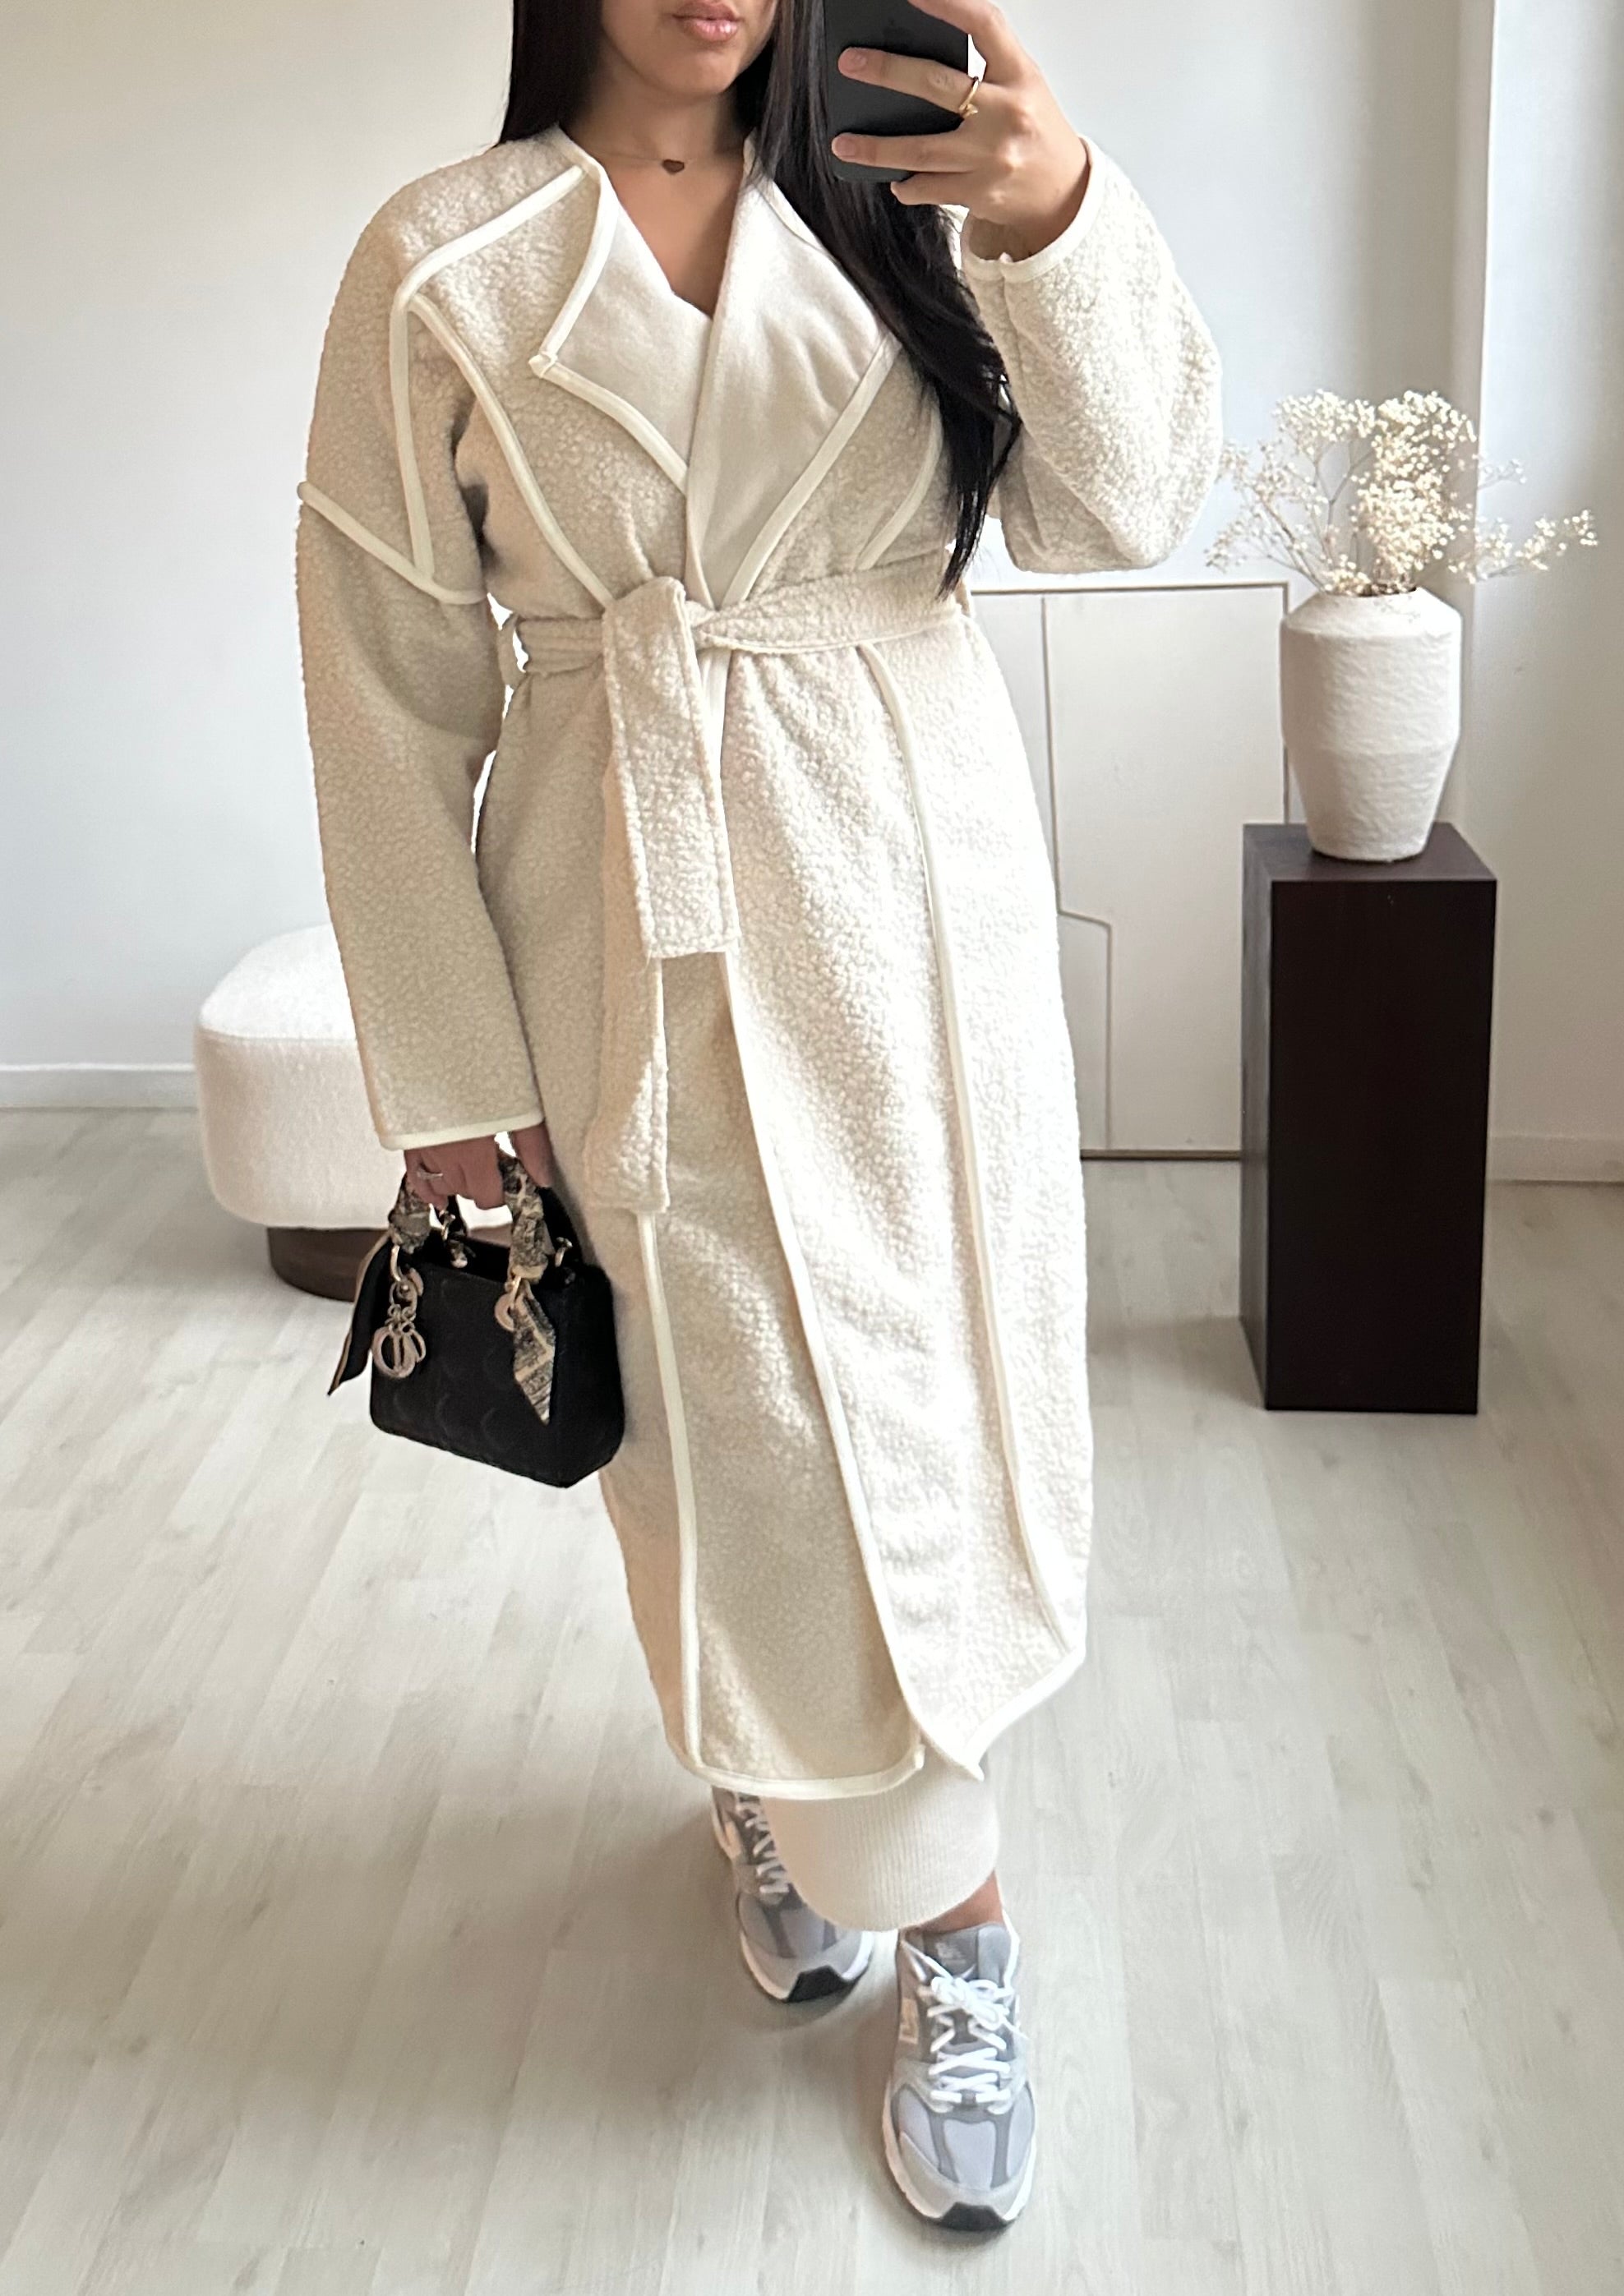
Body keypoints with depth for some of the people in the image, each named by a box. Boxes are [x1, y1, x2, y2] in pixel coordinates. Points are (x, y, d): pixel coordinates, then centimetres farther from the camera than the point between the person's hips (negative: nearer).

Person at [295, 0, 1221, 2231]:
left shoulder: (898, 206, 6)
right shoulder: (445, 262, -1)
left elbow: (1122, 506, -5)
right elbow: (394, 686, -2)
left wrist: (1061, 216, -24)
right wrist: (449, 1062, -4)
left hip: (915, 895, 2)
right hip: (641, 932, -2)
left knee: (922, 1386, 7)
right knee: (730, 1416, 6)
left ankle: (824, 1797, 31)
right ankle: (953, 1916, 28)